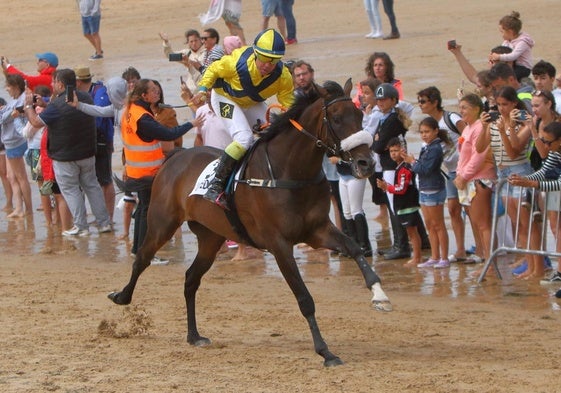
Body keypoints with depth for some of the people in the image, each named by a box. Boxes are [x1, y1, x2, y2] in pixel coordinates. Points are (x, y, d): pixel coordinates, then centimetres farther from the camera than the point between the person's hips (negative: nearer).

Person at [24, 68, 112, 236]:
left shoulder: (57, 105, -22)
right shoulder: (86, 98, 2)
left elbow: (36, 122, -15)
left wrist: (28, 105, 0)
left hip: (65, 157, -7)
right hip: (87, 153, 7)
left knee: (70, 190, 5)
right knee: (92, 186, 16)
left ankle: (81, 226, 5)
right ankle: (104, 222, 17)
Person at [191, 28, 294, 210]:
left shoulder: (283, 77, -27)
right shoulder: (237, 63, -35)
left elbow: (288, 106, -17)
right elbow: (213, 70, -14)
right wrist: (203, 89, -25)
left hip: (252, 104, 6)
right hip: (225, 98, -6)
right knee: (244, 138, -25)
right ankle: (215, 186, -23)